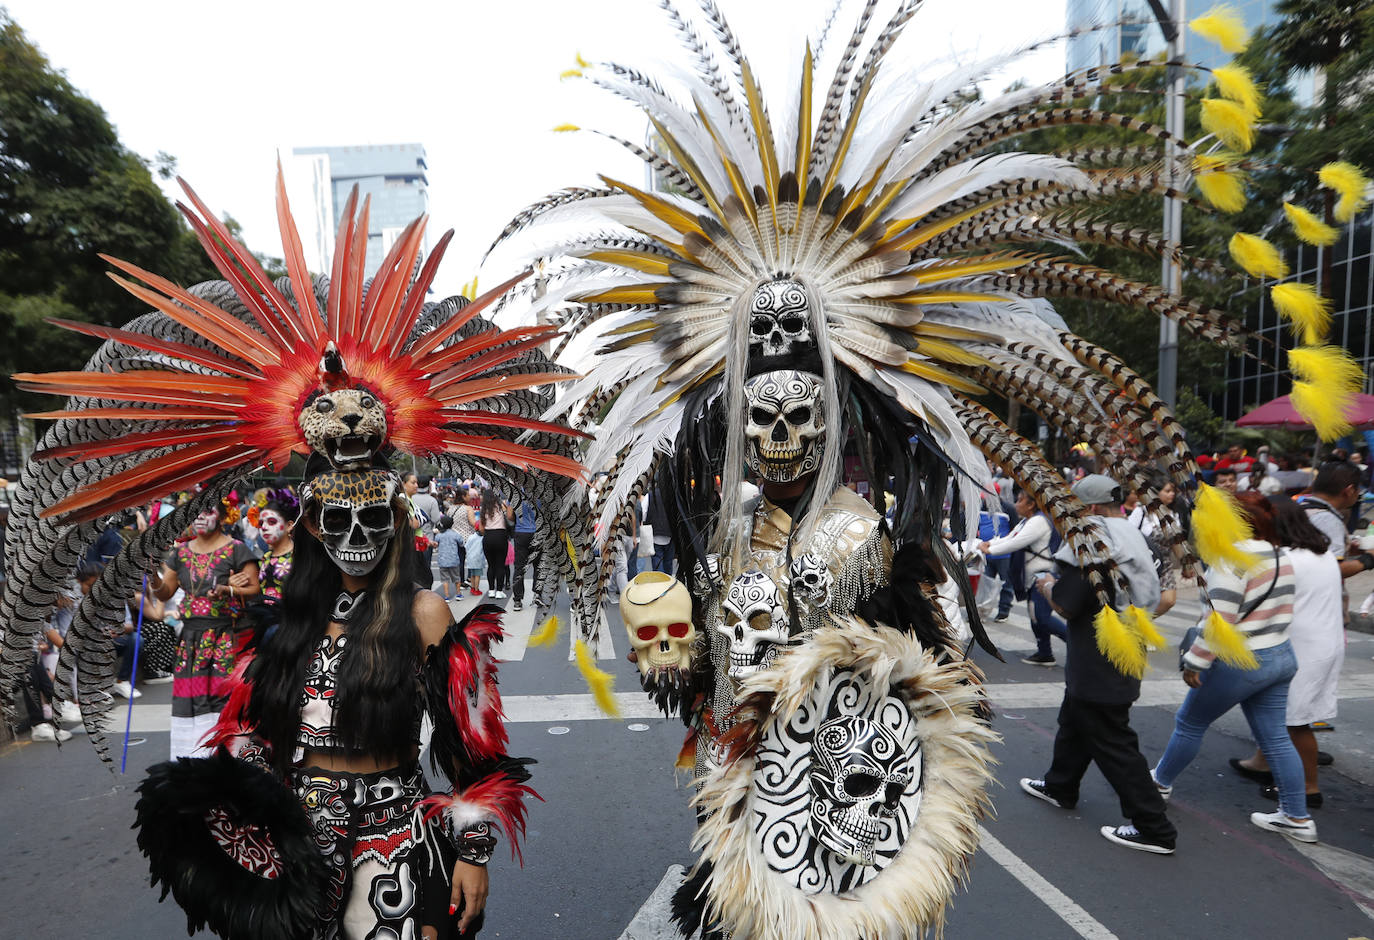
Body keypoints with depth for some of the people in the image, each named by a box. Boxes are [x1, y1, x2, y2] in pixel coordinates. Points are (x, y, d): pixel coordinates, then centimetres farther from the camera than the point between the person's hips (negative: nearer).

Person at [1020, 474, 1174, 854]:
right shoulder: (1134, 536, 7)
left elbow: (1067, 606, -23)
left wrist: (1048, 587, 0)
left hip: (1100, 663, -10)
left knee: (1111, 741, 1)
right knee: (1075, 720, 24)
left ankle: (1154, 830, 9)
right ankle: (1059, 787, 40)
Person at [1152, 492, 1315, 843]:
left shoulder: (1231, 561, -22)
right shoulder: (1280, 557, 5)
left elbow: (1219, 621, -24)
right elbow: (1283, 612, 13)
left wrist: (1194, 662, -16)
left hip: (1240, 662, -8)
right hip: (1281, 656, 8)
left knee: (1190, 723, 10)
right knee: (1275, 737, 15)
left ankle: (1160, 782, 27)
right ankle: (1297, 818, 21)